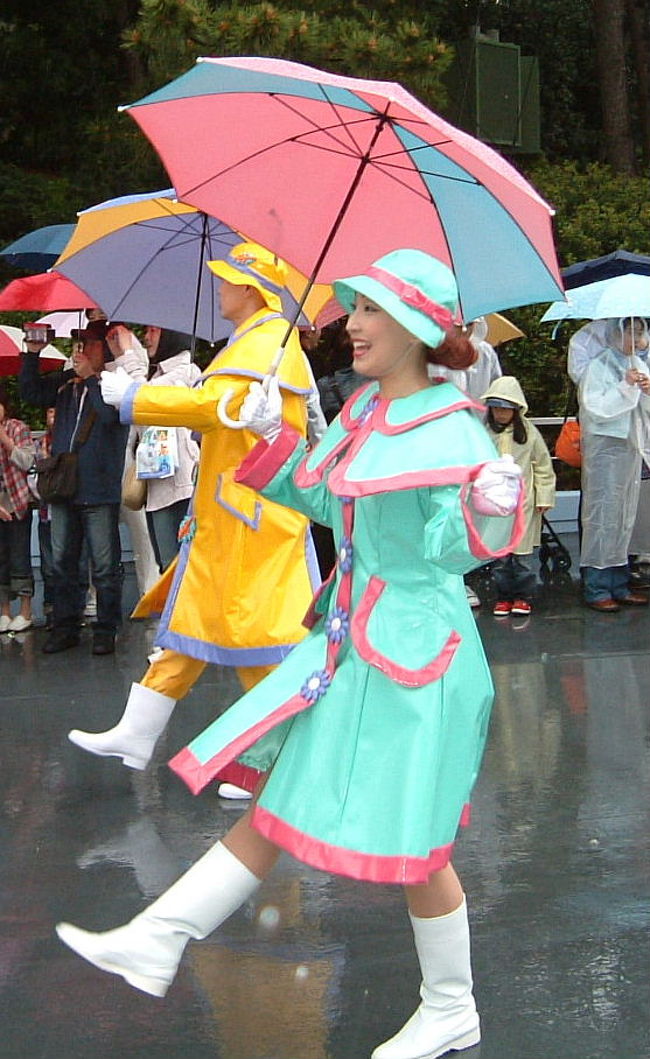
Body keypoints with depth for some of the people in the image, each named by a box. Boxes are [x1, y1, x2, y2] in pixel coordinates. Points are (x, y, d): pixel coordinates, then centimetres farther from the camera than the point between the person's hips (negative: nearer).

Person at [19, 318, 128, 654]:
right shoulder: (65, 382, 12)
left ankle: (106, 631, 7)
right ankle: (65, 627, 21)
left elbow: (110, 414, -22)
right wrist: (32, 354, 1)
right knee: (62, 563, 12)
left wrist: (89, 377, -15)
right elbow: (31, 392, 11)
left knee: (104, 566, -1)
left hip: (99, 491, -6)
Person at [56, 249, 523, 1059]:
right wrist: (271, 437, 15)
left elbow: (447, 549, -20)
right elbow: (322, 498, 23)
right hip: (350, 642, 8)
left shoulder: (453, 435, -15)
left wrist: (484, 515, -39)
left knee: (411, 837, 2)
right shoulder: (362, 412, 9)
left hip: (415, 652, -8)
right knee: (278, 798, 11)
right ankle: (157, 943, 14)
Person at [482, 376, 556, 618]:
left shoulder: (528, 432, 0)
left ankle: (523, 596, 15)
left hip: (523, 501, -1)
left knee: (522, 552, 3)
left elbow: (543, 466, 6)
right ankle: (503, 596, 15)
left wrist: (544, 497, 4)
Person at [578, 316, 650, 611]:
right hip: (604, 446, -7)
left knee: (626, 516, 10)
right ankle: (596, 589, -3)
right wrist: (626, 387, -22)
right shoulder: (598, 366, -7)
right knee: (602, 513, -7)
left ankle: (619, 584, 17)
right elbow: (595, 407, -17)